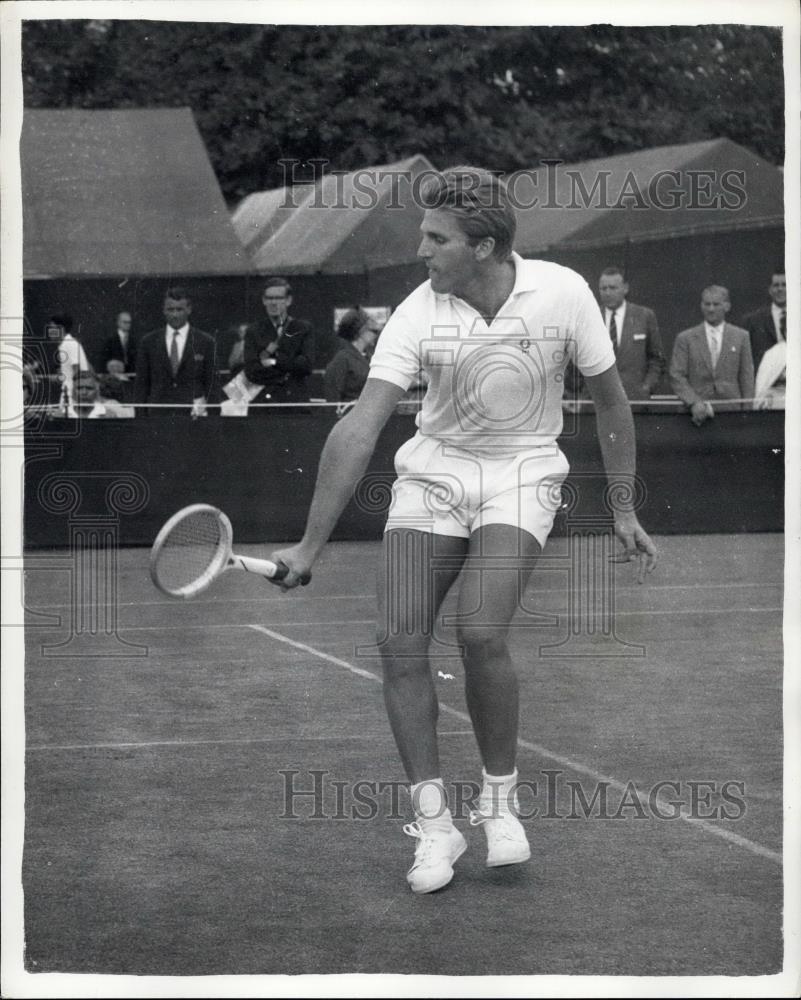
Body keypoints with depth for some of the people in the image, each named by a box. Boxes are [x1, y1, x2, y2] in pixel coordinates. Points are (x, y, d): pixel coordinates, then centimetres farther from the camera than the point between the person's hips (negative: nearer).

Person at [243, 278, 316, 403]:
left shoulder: (303, 329, 9)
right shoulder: (254, 331, 8)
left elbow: (307, 364, -3)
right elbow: (251, 371, -2)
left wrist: (274, 362, -3)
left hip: (294, 400, 0)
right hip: (262, 400, 0)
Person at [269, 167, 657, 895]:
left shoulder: (562, 294, -15)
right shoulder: (419, 315, -16)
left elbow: (610, 400, 0)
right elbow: (360, 429, -20)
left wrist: (624, 512, 4)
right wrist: (311, 546, -24)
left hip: (521, 476, -2)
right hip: (433, 474, 2)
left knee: (481, 634, -23)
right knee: (400, 641, -12)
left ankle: (500, 801, 0)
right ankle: (433, 821, 1)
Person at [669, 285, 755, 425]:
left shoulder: (741, 336, 10)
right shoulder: (685, 338, 7)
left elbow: (747, 378, 9)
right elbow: (677, 377, 2)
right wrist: (694, 402, -12)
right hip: (698, 413, 0)